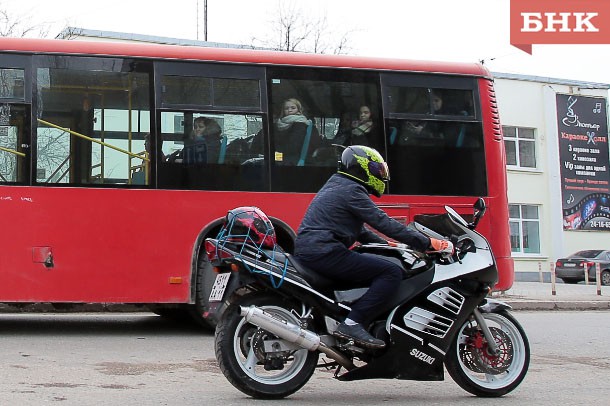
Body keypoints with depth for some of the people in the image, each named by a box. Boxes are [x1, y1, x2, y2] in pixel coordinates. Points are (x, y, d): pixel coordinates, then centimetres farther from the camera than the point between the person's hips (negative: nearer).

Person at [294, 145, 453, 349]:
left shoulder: (337, 185, 24)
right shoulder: (352, 190, -7)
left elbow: (359, 230, 29)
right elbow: (383, 223, -13)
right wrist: (427, 243, -11)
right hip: (325, 253, -10)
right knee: (392, 272, -12)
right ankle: (353, 323, -20)